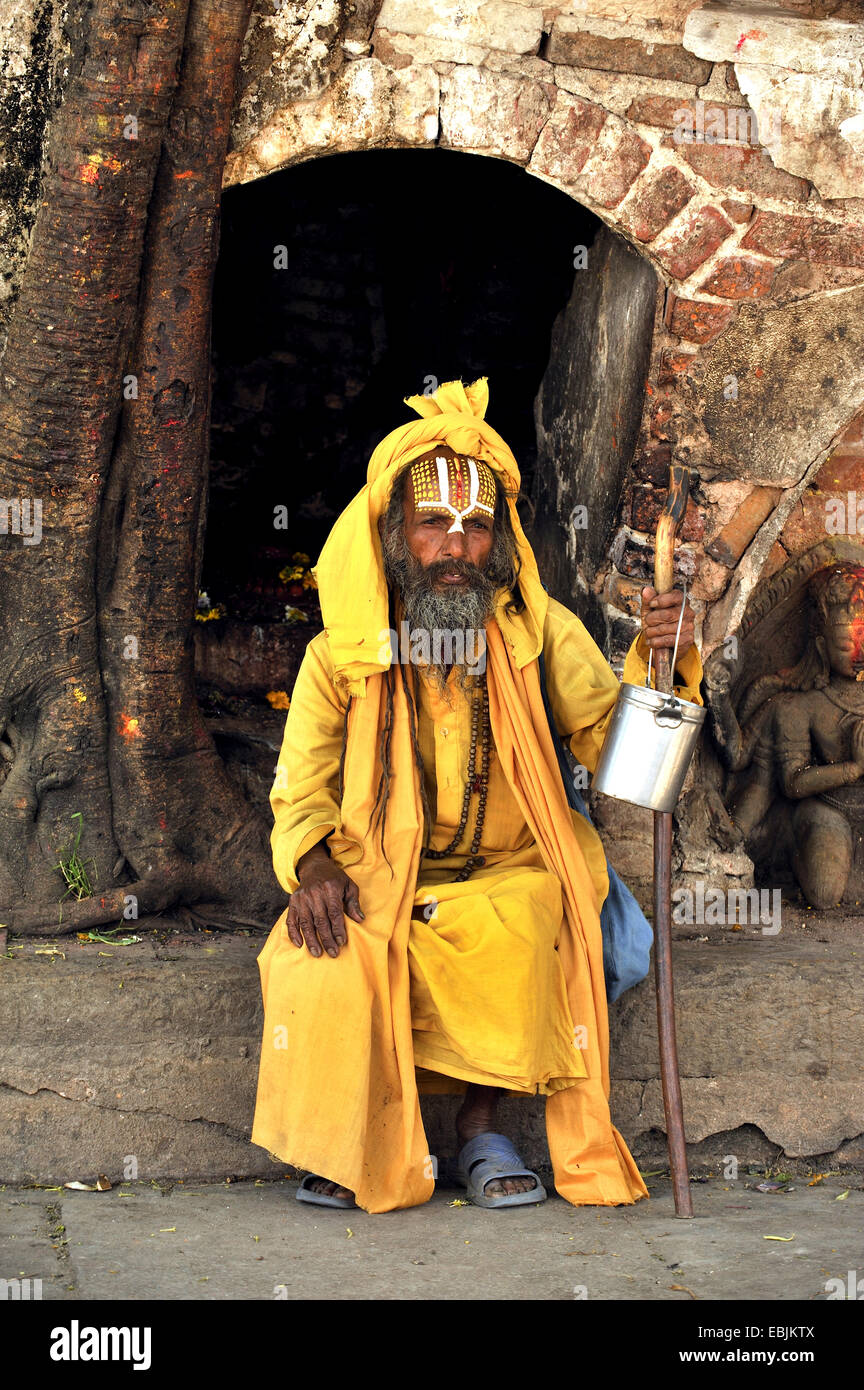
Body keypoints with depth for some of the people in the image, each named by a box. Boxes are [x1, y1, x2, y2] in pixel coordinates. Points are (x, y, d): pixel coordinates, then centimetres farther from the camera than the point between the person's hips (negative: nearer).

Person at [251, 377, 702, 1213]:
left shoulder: (538, 632, 1)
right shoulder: (340, 654, 0)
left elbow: (610, 739, -5)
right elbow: (300, 786, 3)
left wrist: (659, 664, -24)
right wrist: (314, 864, -17)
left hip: (505, 874, 0)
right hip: (374, 882, 0)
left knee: (518, 933, -34)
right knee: (321, 961, -29)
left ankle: (481, 1125, -12)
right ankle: (357, 1145, -5)